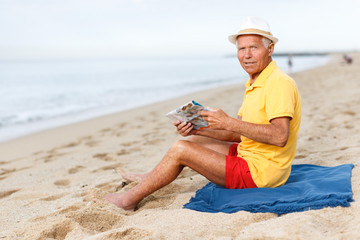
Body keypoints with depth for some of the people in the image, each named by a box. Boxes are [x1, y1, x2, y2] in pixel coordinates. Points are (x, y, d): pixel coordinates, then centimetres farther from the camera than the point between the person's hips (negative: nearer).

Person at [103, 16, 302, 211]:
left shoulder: (279, 83, -19)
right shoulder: (254, 84, 12)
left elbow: (280, 136, -31)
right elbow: (238, 134, 10)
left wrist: (229, 122, -29)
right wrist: (197, 128, -3)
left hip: (260, 173, -9)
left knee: (180, 149, -10)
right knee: (192, 140, 17)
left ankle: (131, 198, 5)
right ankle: (151, 180, 33)